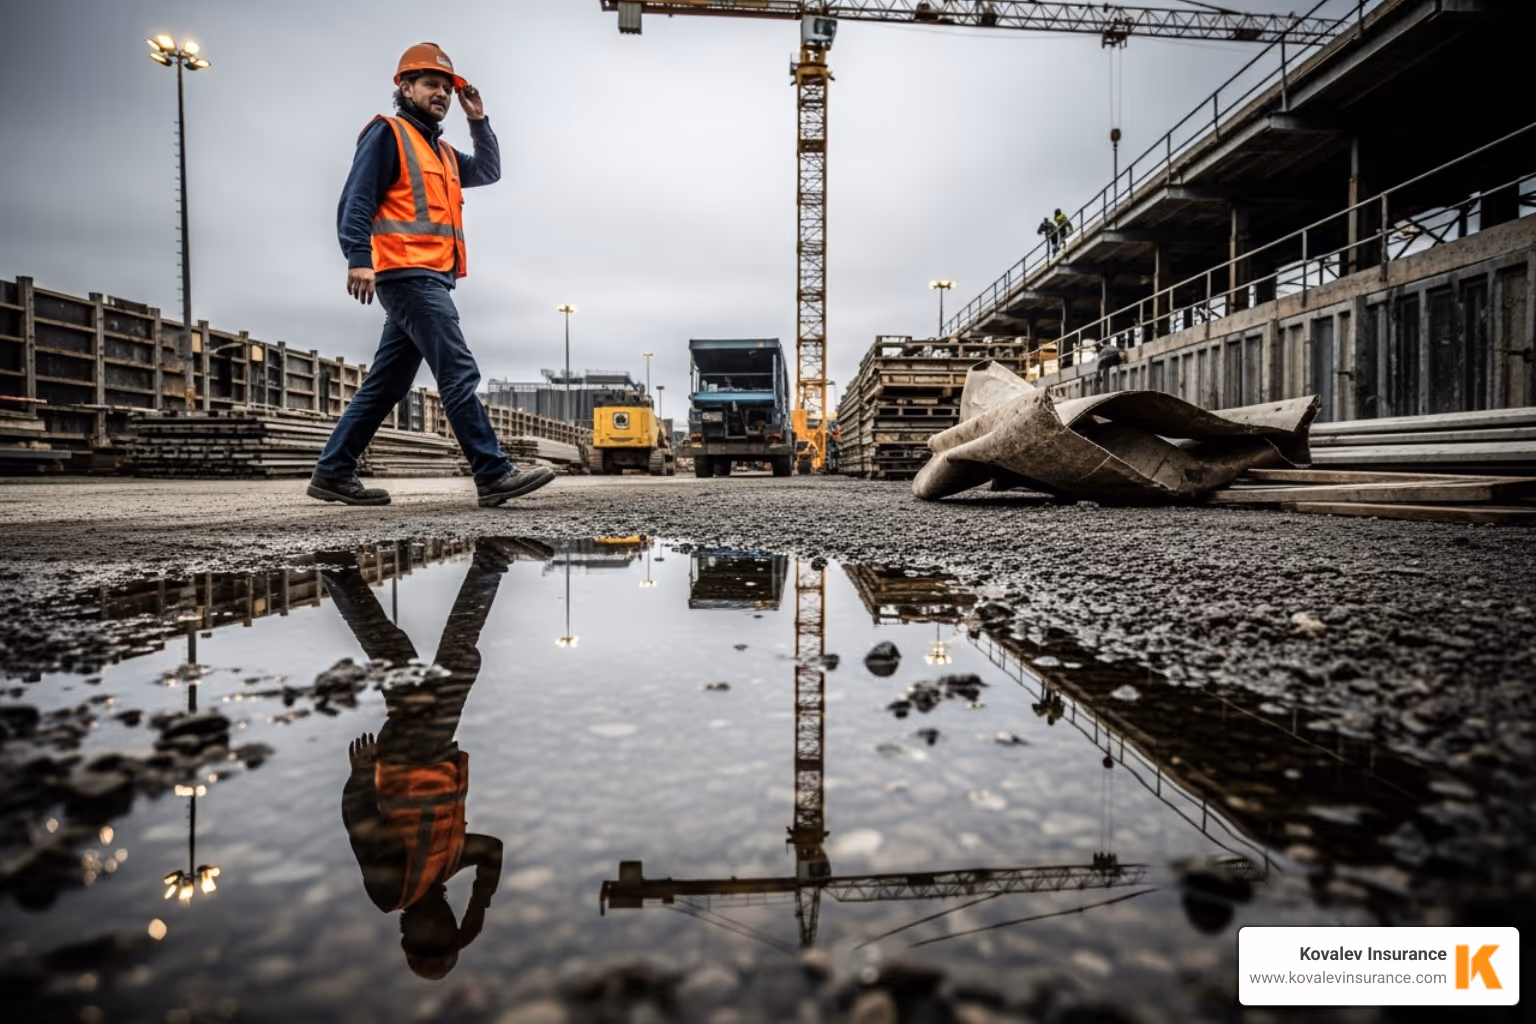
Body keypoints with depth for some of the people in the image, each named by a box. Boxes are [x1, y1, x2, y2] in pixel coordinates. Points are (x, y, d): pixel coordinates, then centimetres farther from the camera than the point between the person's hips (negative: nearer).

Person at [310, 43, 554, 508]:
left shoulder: (441, 150, 27)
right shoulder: (387, 133, 1)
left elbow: (488, 172, 29)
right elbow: (356, 201, -8)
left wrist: (478, 121, 19)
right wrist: (359, 259, -22)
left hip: (428, 280, 9)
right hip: (409, 276, -9)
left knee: (385, 385, 8)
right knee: (459, 373, -17)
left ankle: (332, 473, 14)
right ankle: (494, 475, -20)